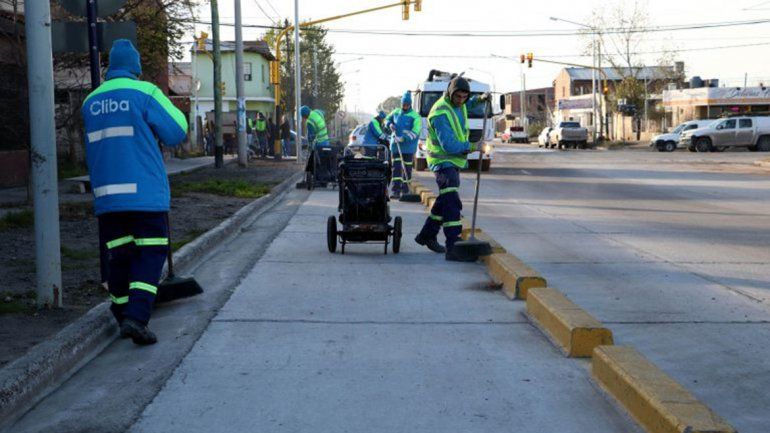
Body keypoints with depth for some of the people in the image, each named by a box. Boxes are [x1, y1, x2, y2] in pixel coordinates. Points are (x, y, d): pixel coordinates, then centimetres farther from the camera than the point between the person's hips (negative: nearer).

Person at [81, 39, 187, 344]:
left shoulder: (90, 102, 10)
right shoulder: (145, 92, -6)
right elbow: (176, 133, -4)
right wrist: (172, 109, 14)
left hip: (106, 196, 5)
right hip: (145, 193, -5)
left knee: (119, 255, 13)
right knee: (151, 254, -1)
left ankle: (123, 313, 21)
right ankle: (136, 318, -14)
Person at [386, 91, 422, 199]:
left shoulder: (415, 116, -9)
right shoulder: (396, 112, 6)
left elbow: (414, 132, -18)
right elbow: (387, 119, 25)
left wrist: (403, 138, -29)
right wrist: (390, 124, 1)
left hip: (408, 147, -3)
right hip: (395, 145, 3)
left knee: (407, 168, 6)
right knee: (396, 167, -6)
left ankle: (405, 190, 19)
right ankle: (395, 190, -11)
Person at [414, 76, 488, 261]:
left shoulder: (458, 104, 5)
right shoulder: (440, 113, -23)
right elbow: (449, 145, -28)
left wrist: (479, 99, 16)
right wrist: (471, 147, -19)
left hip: (454, 161, 10)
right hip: (443, 161, -10)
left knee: (445, 200, 20)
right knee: (452, 202, -19)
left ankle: (427, 235, 35)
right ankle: (453, 248, -25)